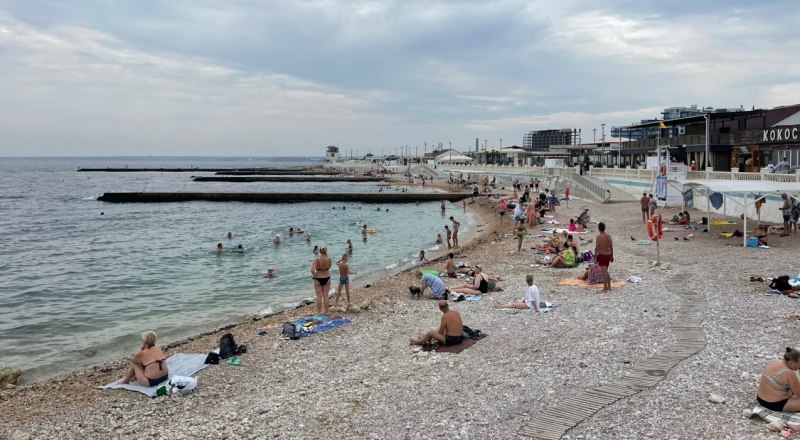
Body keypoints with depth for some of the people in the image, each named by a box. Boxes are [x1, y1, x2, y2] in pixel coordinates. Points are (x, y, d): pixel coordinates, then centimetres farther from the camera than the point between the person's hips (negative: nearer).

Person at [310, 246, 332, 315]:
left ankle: (319, 312, 14)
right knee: (325, 296, 13)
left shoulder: (316, 260, -20)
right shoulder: (328, 259, -11)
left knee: (319, 296, 7)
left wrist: (315, 275, -9)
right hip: (326, 278, 2)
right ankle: (326, 311, 21)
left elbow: (312, 270, -28)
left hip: (318, 279, -2)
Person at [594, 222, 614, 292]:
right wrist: (612, 256, 18)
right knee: (606, 271, 21)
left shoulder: (598, 236, -14)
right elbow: (611, 247, 9)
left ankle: (605, 288, 0)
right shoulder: (609, 236, 4)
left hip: (602, 255, -7)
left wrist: (595, 258, -11)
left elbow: (597, 248, -16)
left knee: (604, 272, -4)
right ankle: (609, 286, 27)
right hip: (608, 255, 7)